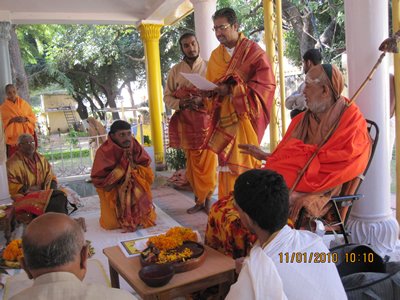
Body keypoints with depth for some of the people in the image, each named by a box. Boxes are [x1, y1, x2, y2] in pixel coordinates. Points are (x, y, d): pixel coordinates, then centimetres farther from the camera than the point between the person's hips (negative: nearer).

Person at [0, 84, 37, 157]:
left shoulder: (24, 103, 8)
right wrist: (12, 120, -15)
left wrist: (25, 119, -11)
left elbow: (33, 118, 9)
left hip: (28, 135, 2)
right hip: (13, 138, -2)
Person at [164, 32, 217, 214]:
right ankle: (200, 200, 16)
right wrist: (181, 103, -10)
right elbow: (167, 96, 10)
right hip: (186, 122, 2)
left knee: (208, 161, -4)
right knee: (192, 163, 4)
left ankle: (208, 199, 11)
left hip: (206, 120, -2)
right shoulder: (175, 70, 10)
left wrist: (202, 100, -17)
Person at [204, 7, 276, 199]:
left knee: (244, 162, -6)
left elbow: (266, 83, -11)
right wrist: (213, 90, -8)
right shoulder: (216, 55, 13)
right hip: (224, 117, 5)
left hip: (245, 116, -4)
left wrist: (231, 89, -18)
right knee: (226, 163, 4)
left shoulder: (253, 52, -3)